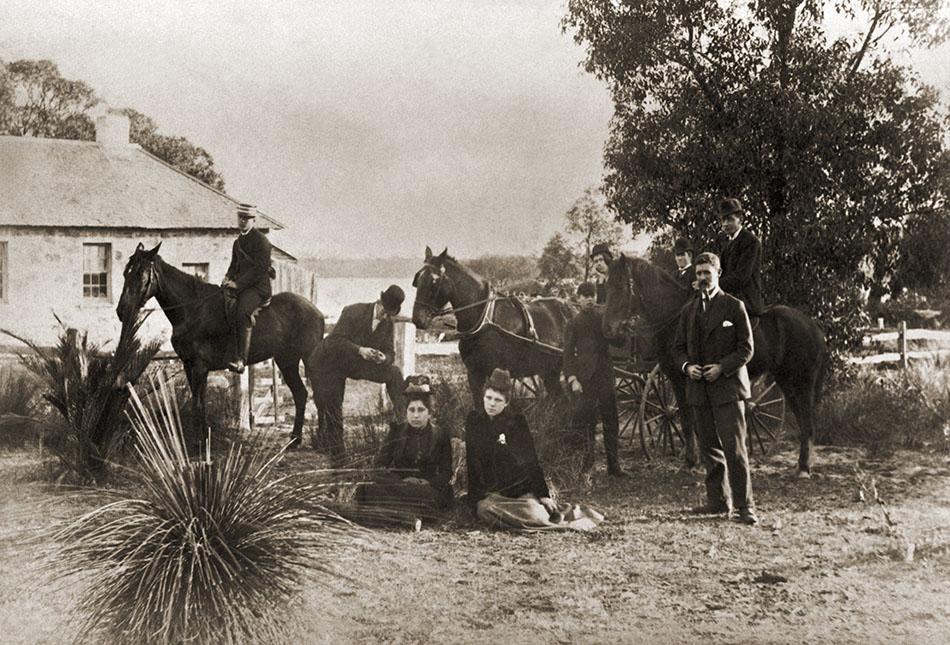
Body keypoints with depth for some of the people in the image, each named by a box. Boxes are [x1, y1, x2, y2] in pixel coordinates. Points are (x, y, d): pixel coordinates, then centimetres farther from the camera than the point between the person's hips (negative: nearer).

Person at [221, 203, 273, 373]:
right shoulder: (238, 242, 21)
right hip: (240, 284, 9)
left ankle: (240, 359, -35)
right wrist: (228, 277, 3)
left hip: (258, 286, -9)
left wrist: (238, 283, -19)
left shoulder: (261, 240, -6)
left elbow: (259, 269, -14)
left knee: (242, 312, -32)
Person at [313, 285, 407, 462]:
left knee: (394, 373, -14)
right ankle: (338, 459, 11)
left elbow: (389, 351, -7)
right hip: (331, 364, -5)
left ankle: (402, 419, -5)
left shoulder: (387, 323, -8)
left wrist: (384, 358, -32)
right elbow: (336, 341, -27)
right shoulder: (352, 312, -25)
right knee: (331, 413, -1)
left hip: (358, 364, 5)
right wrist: (359, 350, -40)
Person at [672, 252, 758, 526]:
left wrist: (722, 367, -15)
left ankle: (743, 506, -9)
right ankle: (718, 500, 17)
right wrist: (687, 366, -4)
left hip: (727, 386, -5)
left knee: (734, 447, -11)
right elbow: (679, 347, 17)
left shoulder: (734, 306, 0)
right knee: (709, 447, 8)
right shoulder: (689, 310, 15)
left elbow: (746, 348, -2)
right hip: (698, 389, 5)